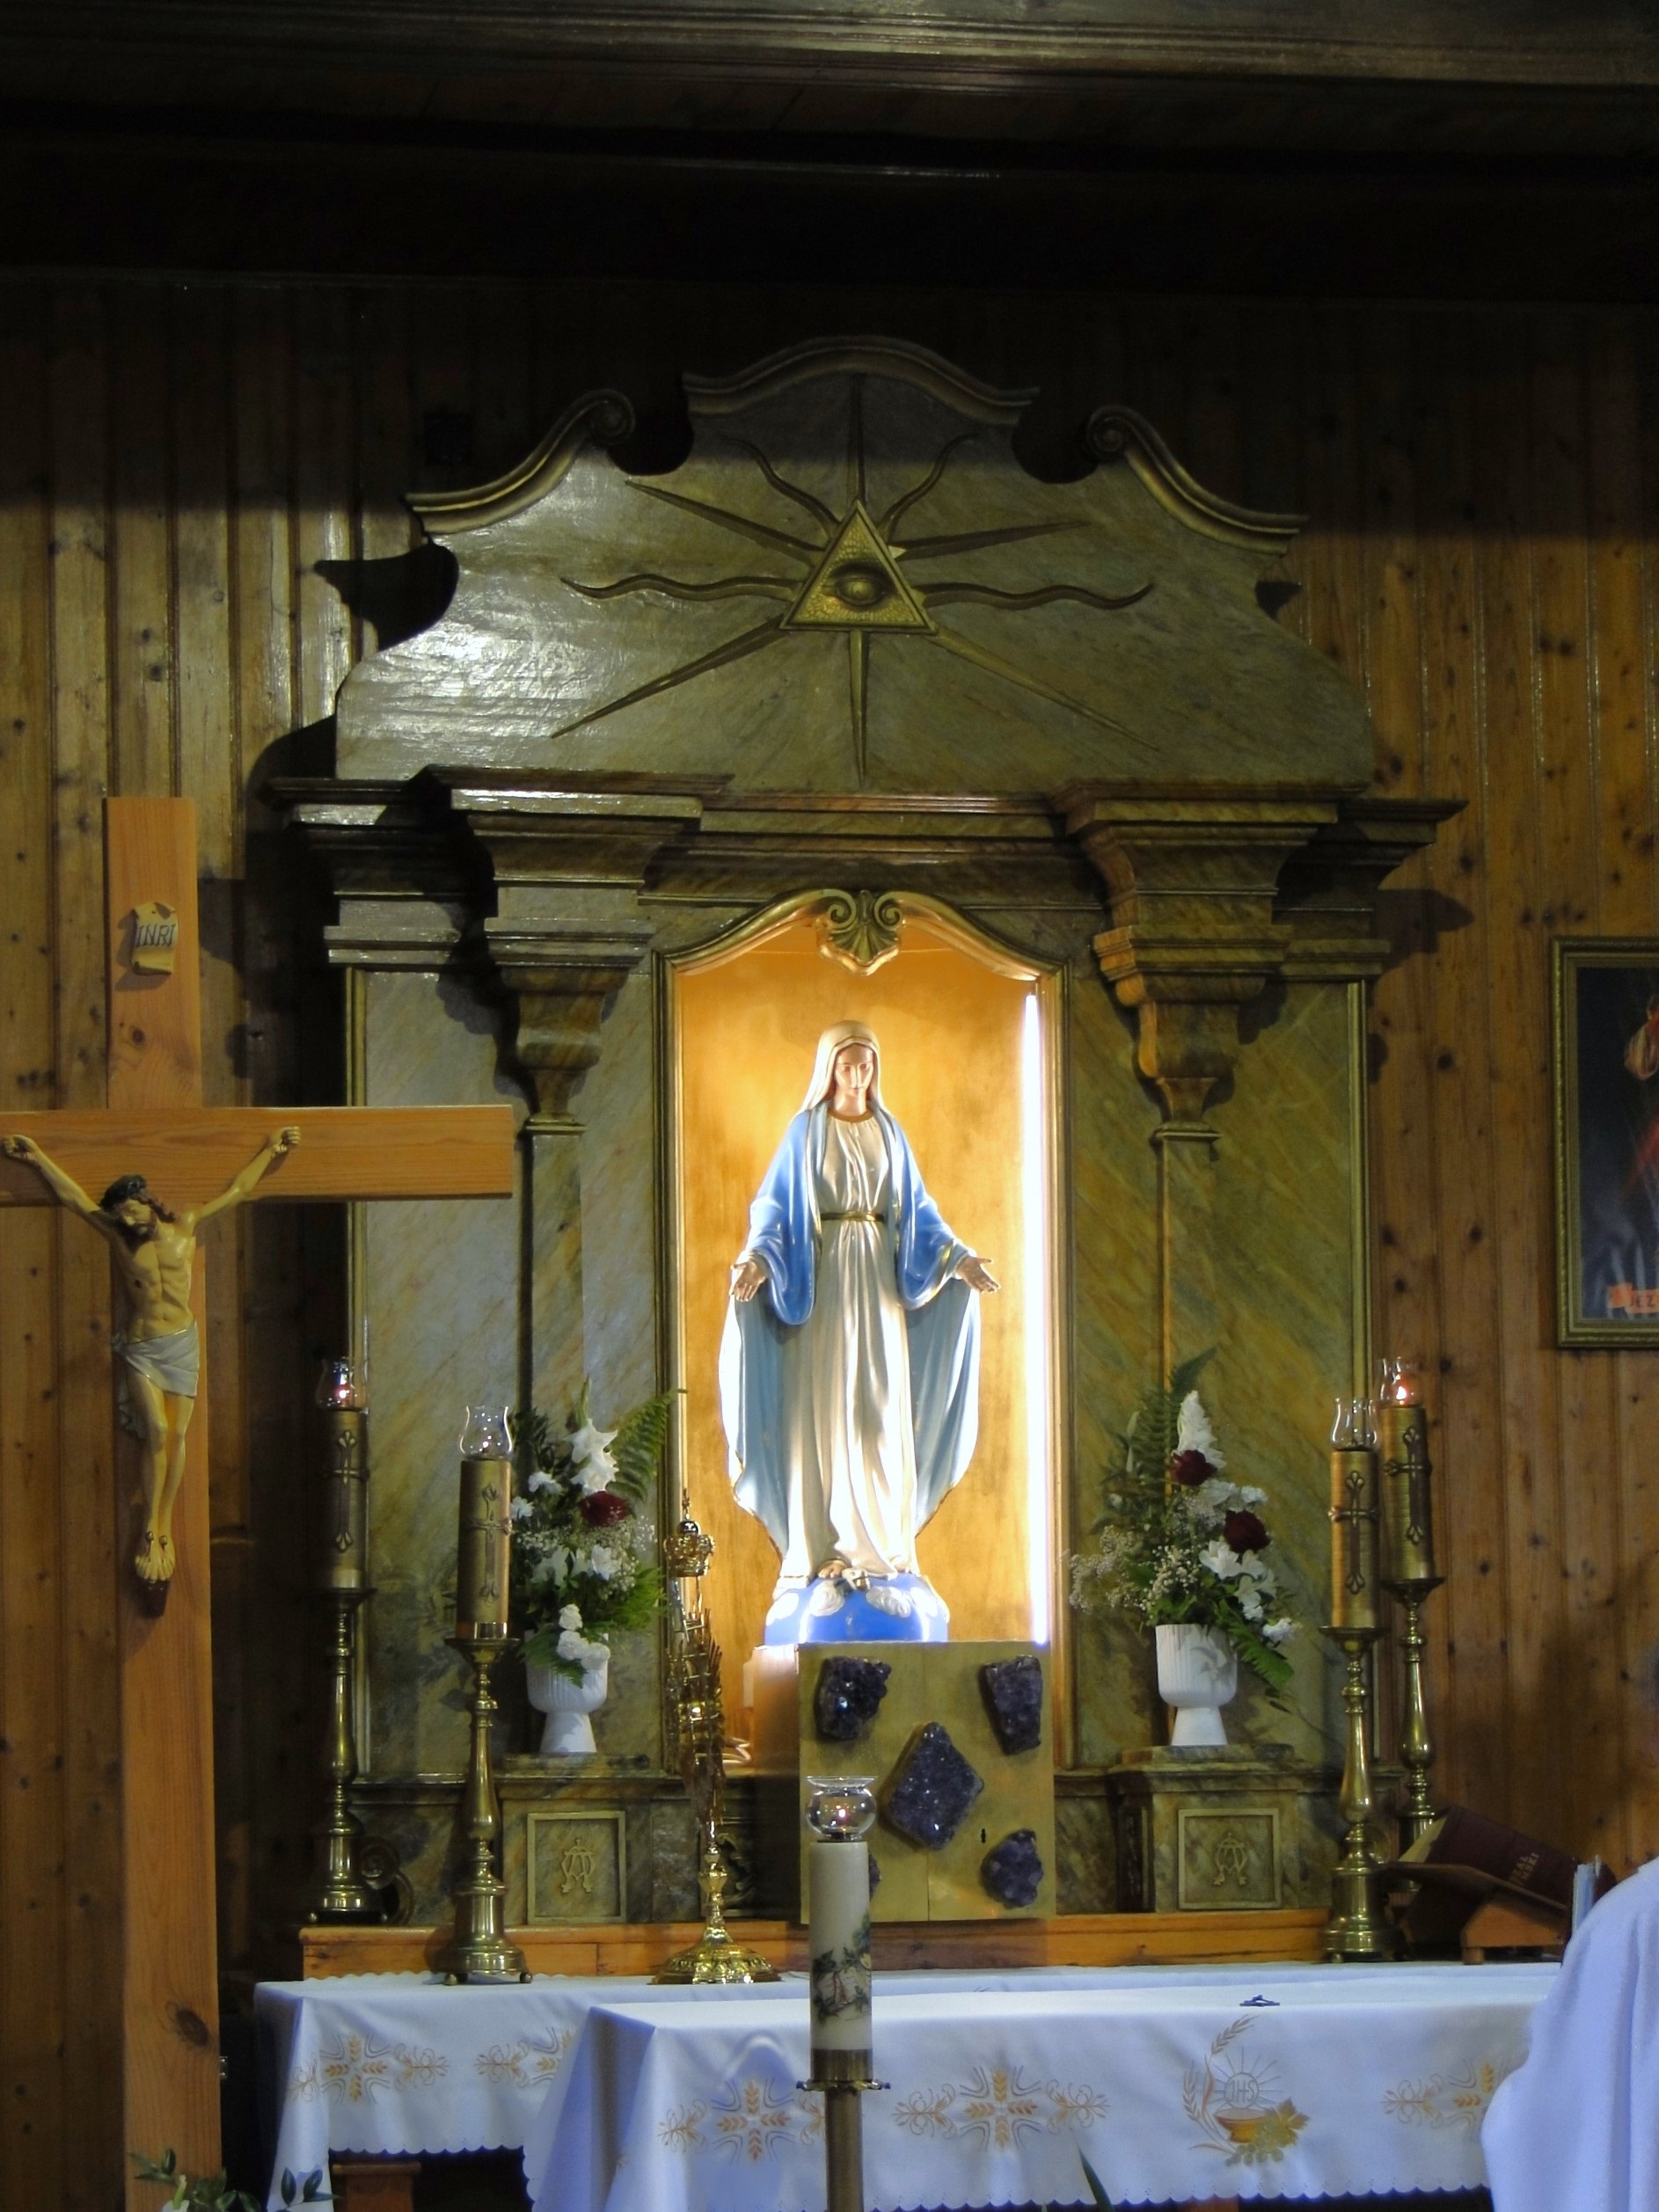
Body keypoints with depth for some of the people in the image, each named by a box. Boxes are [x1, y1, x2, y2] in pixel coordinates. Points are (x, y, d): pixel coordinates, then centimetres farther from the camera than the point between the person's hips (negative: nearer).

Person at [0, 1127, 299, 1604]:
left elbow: (237, 1191, 11)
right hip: (140, 1348, -1)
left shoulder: (185, 1229, 3)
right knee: (156, 1431, -14)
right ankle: (150, 1532, -7)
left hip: (182, 1344, 1)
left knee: (176, 1435, -2)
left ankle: (165, 1528, 6)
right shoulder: (119, 1236, 1)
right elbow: (73, 1197, 3)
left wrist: (270, 1151, 13)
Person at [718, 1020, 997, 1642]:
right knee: (821, 1407, -5)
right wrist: (757, 1259, -20)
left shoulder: (889, 1134, 12)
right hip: (820, 1276, -3)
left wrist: (959, 1257, 1)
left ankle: (880, 1543, 3)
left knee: (882, 1407, 0)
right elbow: (775, 1206, -2)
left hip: (879, 1281, 3)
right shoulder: (805, 1131, 2)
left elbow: (917, 1211, 14)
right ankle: (821, 1548, -5)